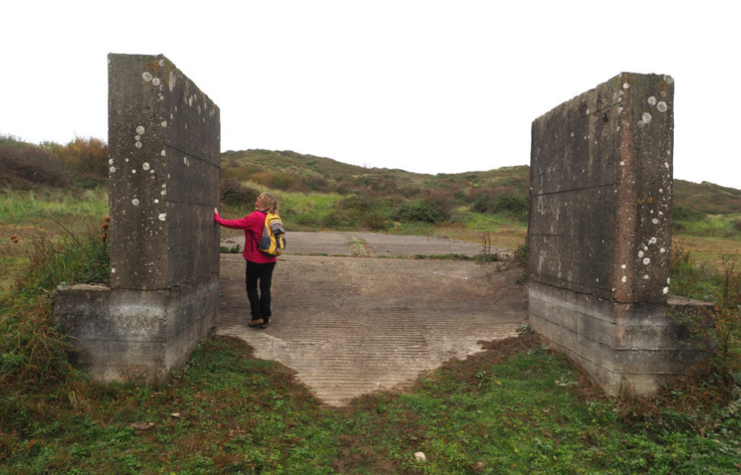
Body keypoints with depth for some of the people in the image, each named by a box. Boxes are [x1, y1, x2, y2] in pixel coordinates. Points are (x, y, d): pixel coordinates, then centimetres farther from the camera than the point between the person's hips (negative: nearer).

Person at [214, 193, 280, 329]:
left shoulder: (255, 217, -16)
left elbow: (235, 224, -15)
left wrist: (217, 218, -5)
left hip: (255, 259, -5)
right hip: (269, 259, 5)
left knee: (251, 287, 11)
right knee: (265, 288, 9)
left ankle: (257, 316, 7)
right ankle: (265, 319, 12)